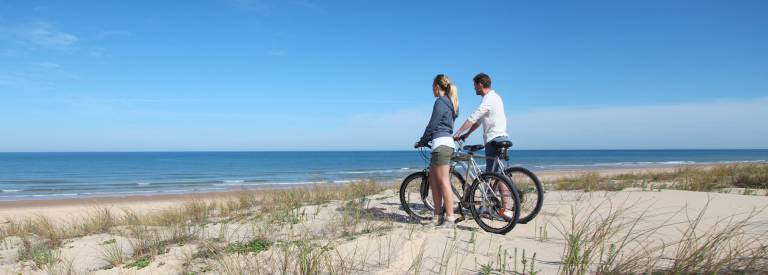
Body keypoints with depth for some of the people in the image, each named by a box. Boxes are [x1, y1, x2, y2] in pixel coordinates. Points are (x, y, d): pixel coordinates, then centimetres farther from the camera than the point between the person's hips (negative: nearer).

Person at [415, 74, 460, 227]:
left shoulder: (440, 102, -10)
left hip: (441, 144, -10)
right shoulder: (449, 103, 19)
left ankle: (450, 218, -4)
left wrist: (422, 141, 3)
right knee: (432, 179, 13)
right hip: (446, 141, 10)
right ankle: (438, 215, 16)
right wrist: (426, 140, 24)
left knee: (443, 181, -7)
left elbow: (432, 125, -10)